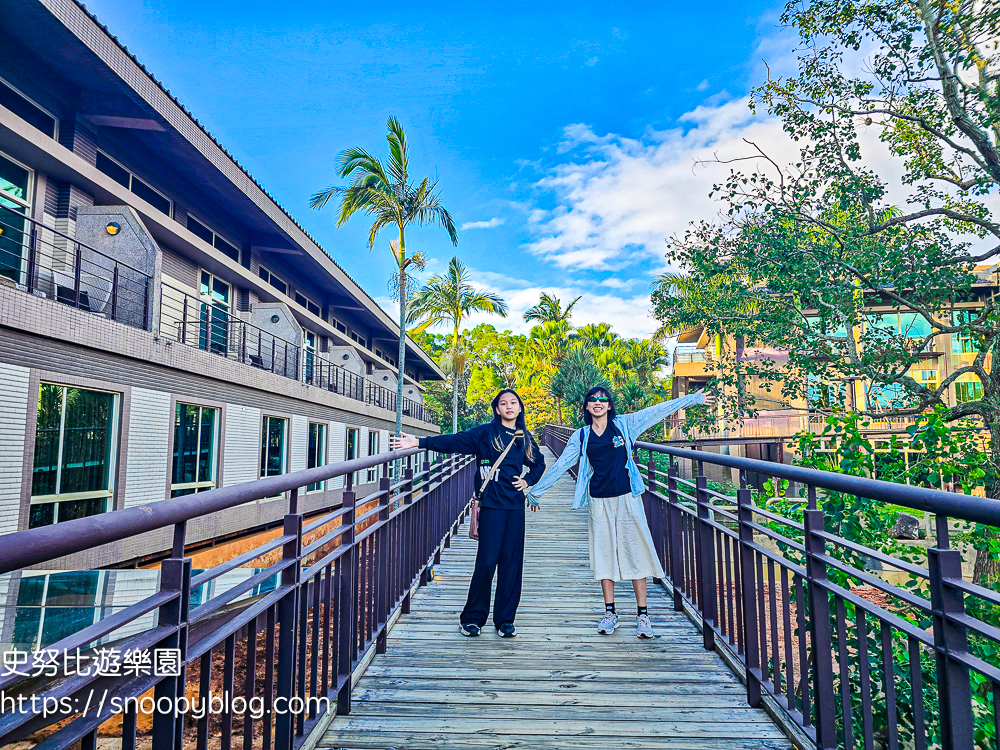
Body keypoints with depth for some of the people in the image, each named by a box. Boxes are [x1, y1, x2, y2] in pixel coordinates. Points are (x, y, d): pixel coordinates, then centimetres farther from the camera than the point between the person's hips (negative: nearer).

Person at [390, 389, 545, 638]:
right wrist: (419, 443, -18)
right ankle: (473, 618, 14)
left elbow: (539, 463, 29)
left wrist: (528, 480, 10)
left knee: (512, 562, 5)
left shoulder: (525, 438, 14)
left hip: (515, 506, 4)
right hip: (492, 505, -4)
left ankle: (505, 620, 19)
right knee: (487, 560, -4)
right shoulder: (485, 432, 0)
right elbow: (454, 441, -9)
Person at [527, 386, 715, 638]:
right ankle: (610, 612, 20)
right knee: (604, 552, 7)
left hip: (627, 497, -1)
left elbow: (658, 411, 4)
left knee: (635, 551, 1)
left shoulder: (624, 424, 2)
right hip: (599, 501, 1)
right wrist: (536, 490, 12)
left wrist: (694, 398, 5)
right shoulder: (581, 436, 6)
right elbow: (560, 466, 10)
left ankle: (642, 614, 11)